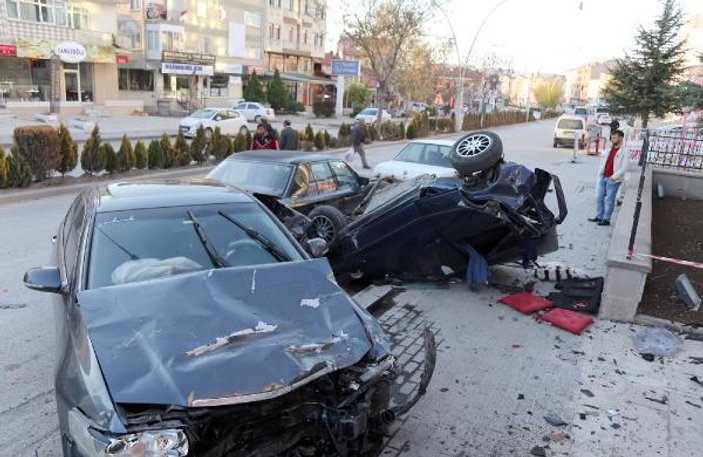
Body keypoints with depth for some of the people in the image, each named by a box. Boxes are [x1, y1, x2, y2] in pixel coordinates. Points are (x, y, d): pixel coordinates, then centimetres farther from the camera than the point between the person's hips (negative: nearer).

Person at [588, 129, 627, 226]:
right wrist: (599, 174, 11)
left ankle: (606, 219, 7)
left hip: (613, 180, -7)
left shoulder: (624, 152, -9)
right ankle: (599, 216, 20)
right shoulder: (609, 149, 13)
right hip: (603, 177, 7)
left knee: (609, 199, -1)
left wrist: (613, 177, -17)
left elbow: (623, 167, -14)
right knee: (599, 197, 9)